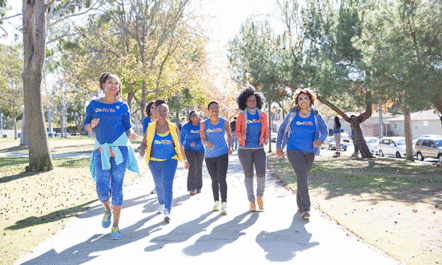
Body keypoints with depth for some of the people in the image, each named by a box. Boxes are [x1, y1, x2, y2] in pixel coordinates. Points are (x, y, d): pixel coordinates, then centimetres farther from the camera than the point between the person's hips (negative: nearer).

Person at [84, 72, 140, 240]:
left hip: (120, 149, -1)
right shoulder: (94, 105, 9)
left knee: (117, 187, 0)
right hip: (101, 150, 1)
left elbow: (128, 127, 8)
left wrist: (131, 134, -15)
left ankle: (115, 226, 13)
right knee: (102, 189, -6)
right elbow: (86, 125, 11)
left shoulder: (122, 106, 6)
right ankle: (107, 210, 30)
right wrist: (92, 125, -12)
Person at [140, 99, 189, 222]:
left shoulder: (173, 128, 2)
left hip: (170, 160, -2)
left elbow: (179, 145, 9)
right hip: (154, 161, 2)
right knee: (159, 184, 17)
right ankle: (161, 204, 42)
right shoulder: (150, 127, 2)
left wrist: (185, 160, 11)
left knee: (167, 185, -15)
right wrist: (142, 149, -18)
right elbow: (145, 143, 5)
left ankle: (167, 211, -11)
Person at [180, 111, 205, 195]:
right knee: (192, 165, -18)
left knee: (199, 168, 8)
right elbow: (182, 137, 6)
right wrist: (184, 145, 10)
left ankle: (198, 187, 26)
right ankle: (192, 188, -10)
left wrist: (195, 143, -21)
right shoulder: (186, 127, -9)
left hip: (200, 149, 2)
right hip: (189, 148, -2)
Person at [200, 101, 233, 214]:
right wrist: (207, 143, -30)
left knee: (222, 179, -13)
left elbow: (229, 135, 15)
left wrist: (230, 147, 0)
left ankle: (224, 204, -8)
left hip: (222, 154, -2)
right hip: (209, 155, 2)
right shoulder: (204, 124, 0)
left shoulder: (224, 122, 0)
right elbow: (202, 139, -8)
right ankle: (216, 202, 27)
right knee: (214, 180, 12)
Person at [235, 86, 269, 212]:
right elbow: (237, 131, 3)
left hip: (259, 149, 1)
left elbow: (265, 130, 12)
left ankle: (260, 196, 16)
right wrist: (242, 136, -19)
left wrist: (266, 139, -8)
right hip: (245, 149, -1)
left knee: (261, 174, -10)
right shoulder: (241, 116, -1)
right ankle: (252, 201, 14)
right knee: (248, 175, 3)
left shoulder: (262, 115, 4)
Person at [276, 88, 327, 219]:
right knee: (302, 175, -19)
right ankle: (305, 208, -16)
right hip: (294, 150, -3)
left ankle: (300, 204, 34)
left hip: (309, 152, 3)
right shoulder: (292, 114, -2)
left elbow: (324, 131, -1)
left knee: (304, 177, 14)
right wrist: (278, 147, 1)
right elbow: (281, 129, 7)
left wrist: (320, 140, -24)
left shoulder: (316, 115, 1)